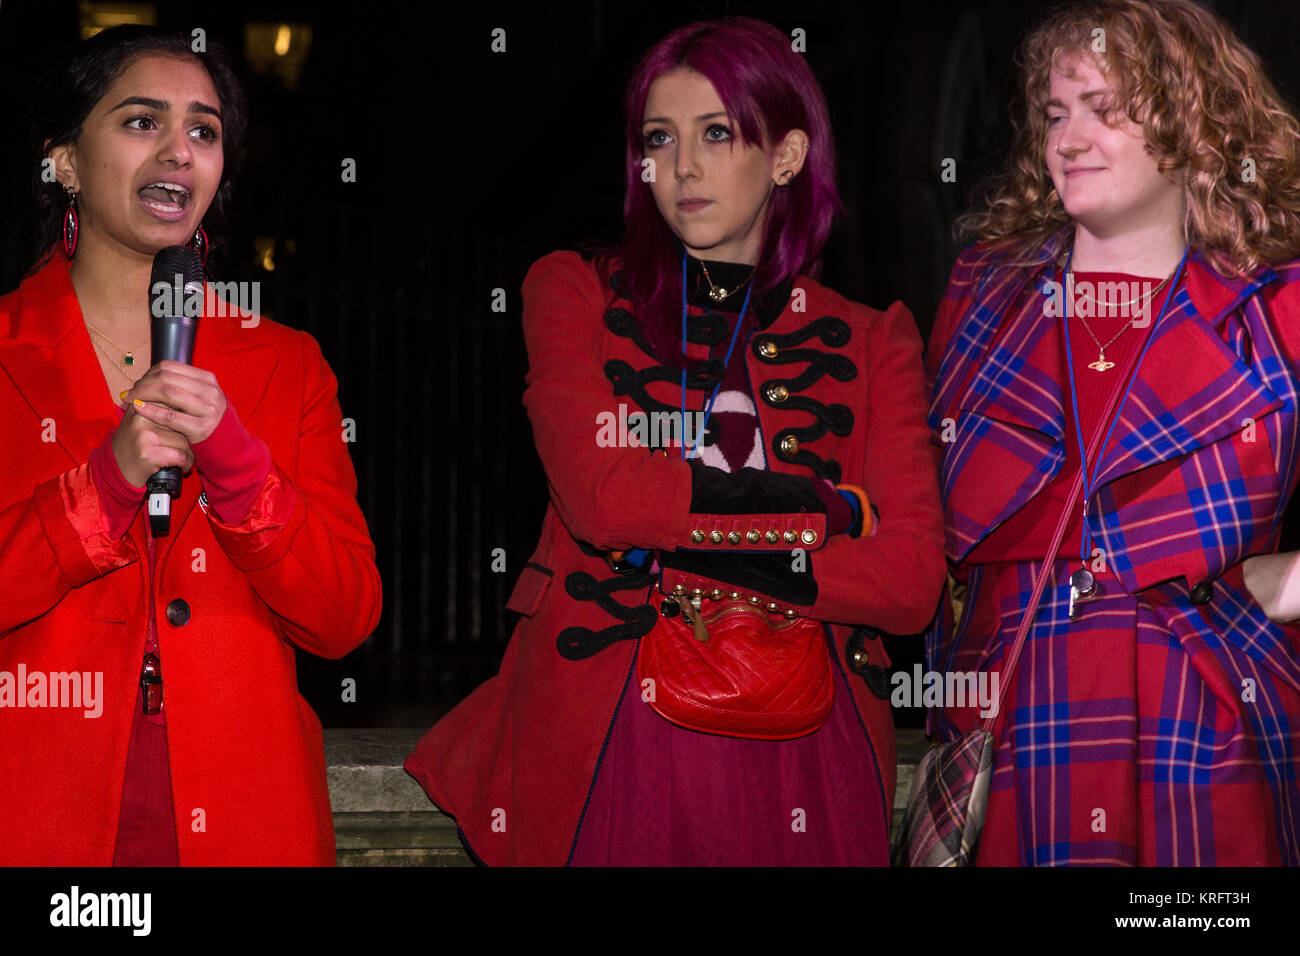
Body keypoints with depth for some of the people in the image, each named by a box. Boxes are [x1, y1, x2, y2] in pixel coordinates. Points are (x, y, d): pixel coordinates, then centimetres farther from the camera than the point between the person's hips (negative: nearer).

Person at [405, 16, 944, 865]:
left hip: (794, 757, 2)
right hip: (605, 741, -1)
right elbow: (601, 494, -11)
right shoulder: (576, 293, 7)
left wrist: (685, 555, -11)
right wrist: (832, 509, -7)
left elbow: (912, 581, -4)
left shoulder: (870, 342, 9)